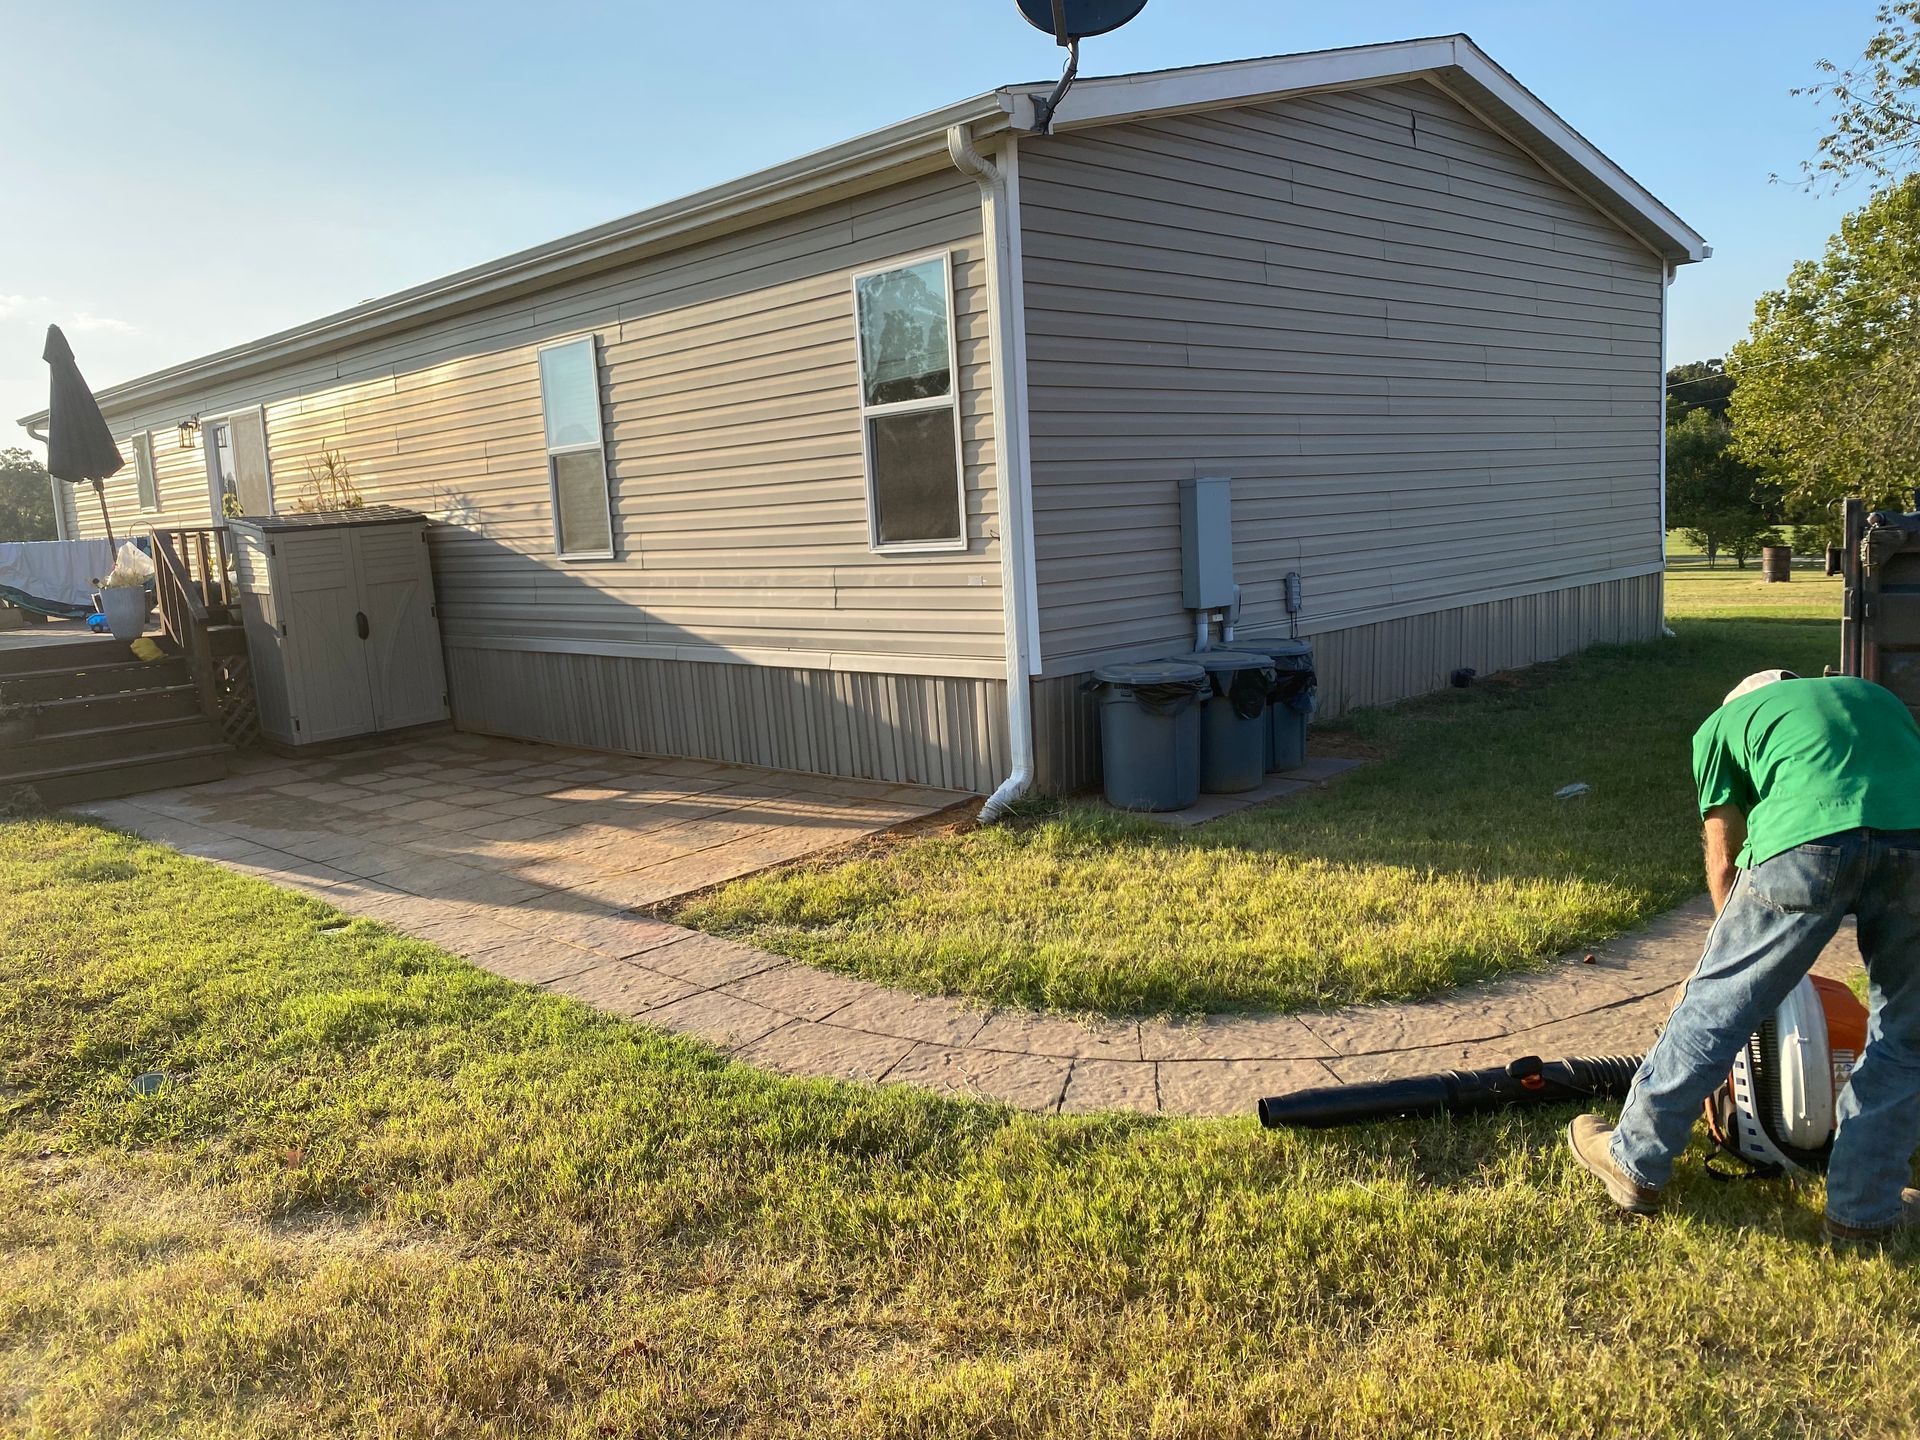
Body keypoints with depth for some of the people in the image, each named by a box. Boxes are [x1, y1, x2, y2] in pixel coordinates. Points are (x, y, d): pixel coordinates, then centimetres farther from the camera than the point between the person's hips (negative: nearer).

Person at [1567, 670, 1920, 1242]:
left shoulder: (1723, 723, 30)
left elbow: (1723, 863, 27)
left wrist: (1738, 949, 40)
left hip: (1808, 843, -3)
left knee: (1717, 1006, 12)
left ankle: (1635, 1164, 26)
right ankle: (1864, 1207, 31)